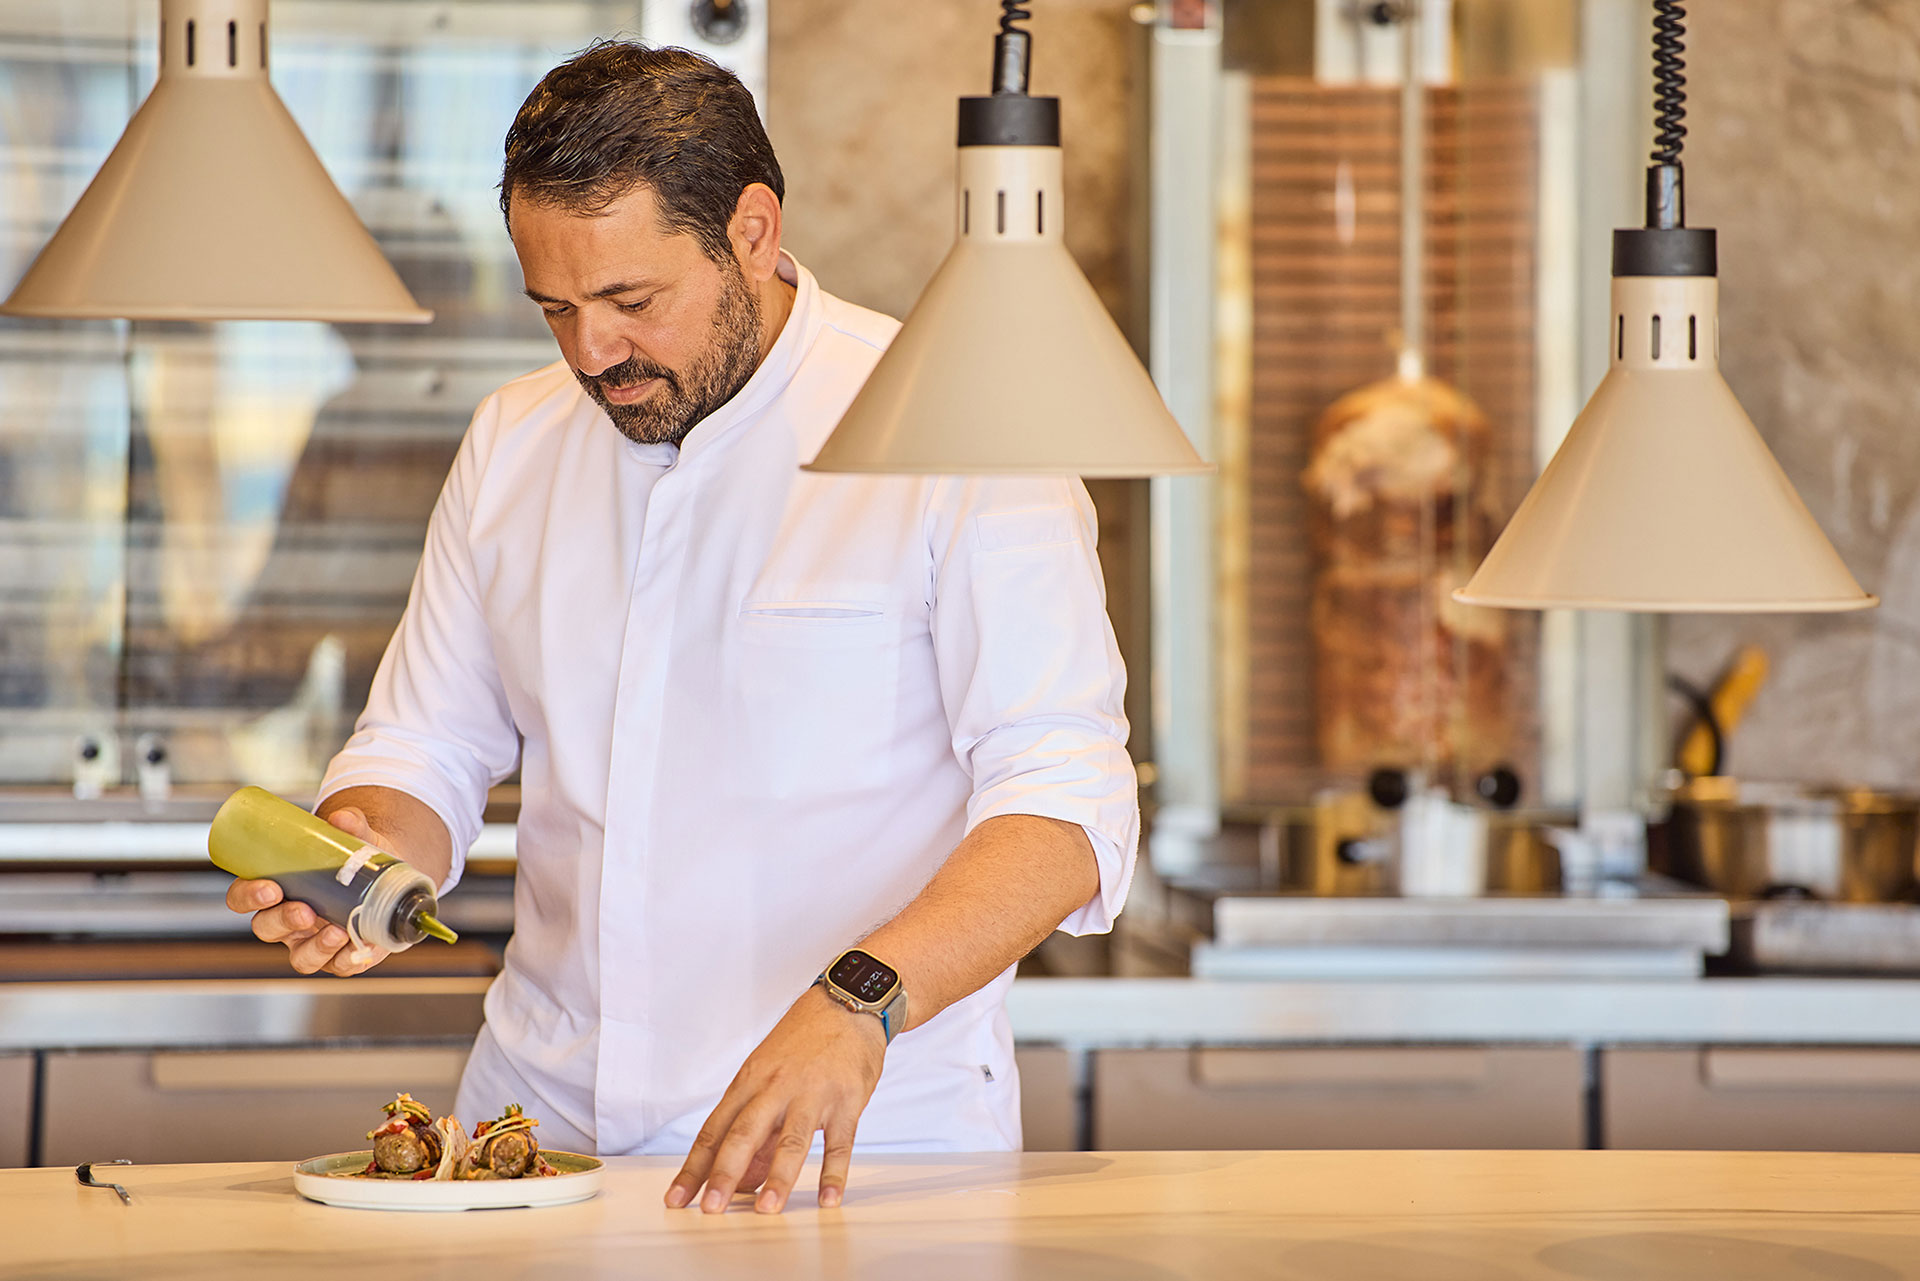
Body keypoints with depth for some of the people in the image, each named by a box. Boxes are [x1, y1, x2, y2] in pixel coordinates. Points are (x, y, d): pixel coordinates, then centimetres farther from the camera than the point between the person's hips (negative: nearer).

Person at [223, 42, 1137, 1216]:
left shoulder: (954, 435, -5)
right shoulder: (512, 445, 12)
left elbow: (1066, 808, -13)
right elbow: (424, 753, 19)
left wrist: (859, 1002, -29)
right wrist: (368, 857, -5)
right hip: (546, 1123, 4)